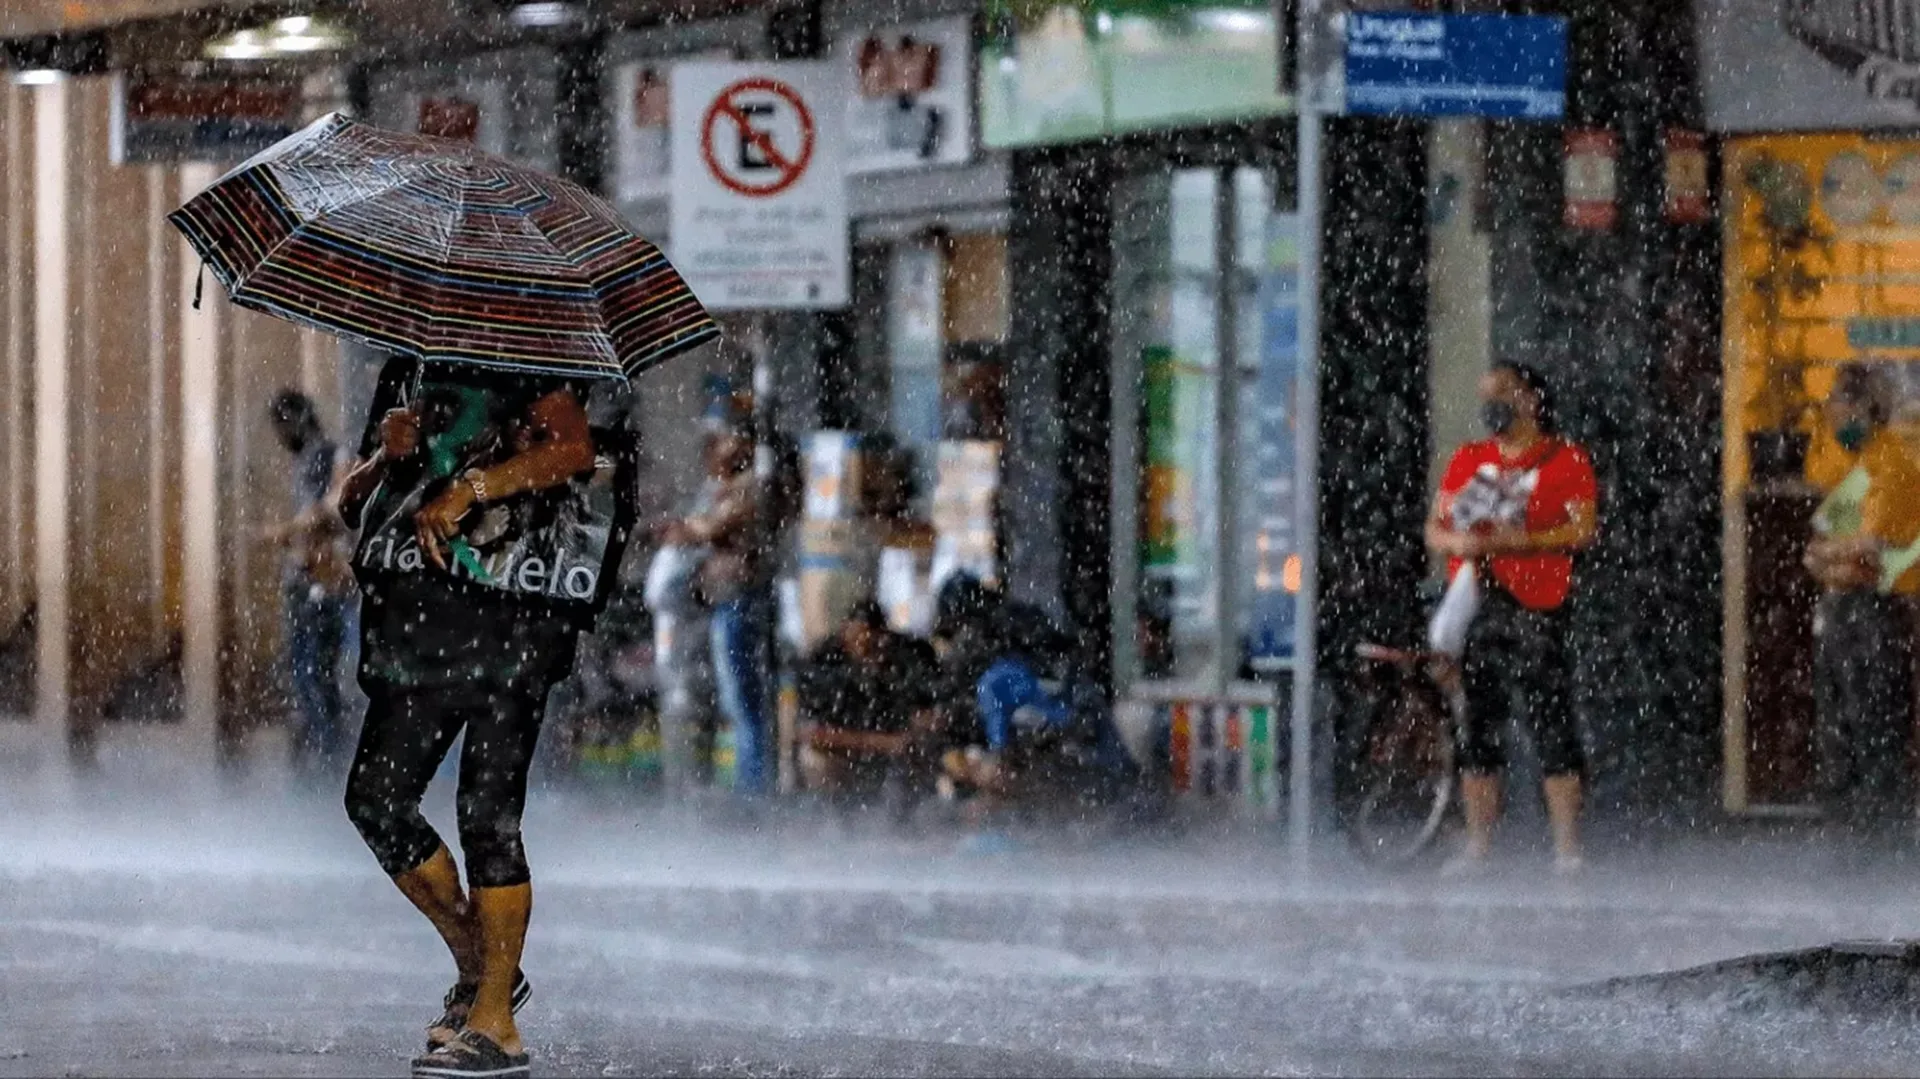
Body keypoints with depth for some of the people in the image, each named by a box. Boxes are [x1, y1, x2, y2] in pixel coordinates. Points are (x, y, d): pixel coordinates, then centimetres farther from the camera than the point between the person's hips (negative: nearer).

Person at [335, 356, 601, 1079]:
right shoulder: (405, 369, 22)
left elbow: (576, 448, -15)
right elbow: (350, 504, 23)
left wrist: (471, 488, -20)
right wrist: (384, 456, 1)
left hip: (509, 618, -7)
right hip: (419, 625, 7)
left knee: (487, 810, -9)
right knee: (376, 796, 0)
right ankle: (478, 967, 16)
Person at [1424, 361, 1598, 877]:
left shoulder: (1566, 460, 2)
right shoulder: (1468, 460, 16)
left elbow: (1583, 529, -7)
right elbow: (1434, 526, 15)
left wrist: (1515, 541, -17)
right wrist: (1454, 540, -9)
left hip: (1537, 607, -5)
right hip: (1474, 605, 5)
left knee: (1551, 725, -9)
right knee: (1477, 728, 6)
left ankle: (1567, 848, -7)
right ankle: (1478, 845, 12)